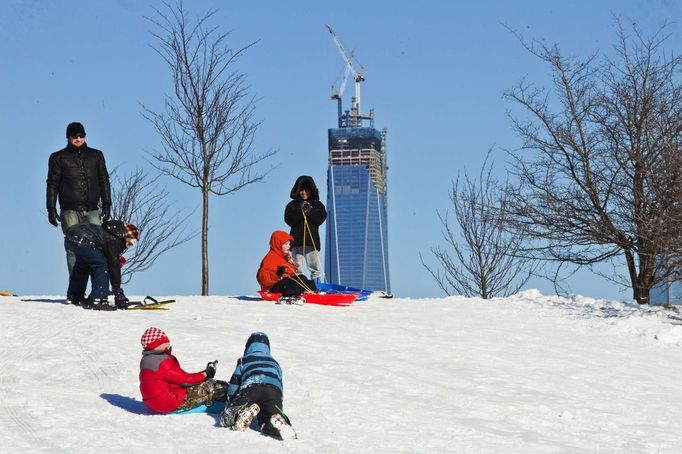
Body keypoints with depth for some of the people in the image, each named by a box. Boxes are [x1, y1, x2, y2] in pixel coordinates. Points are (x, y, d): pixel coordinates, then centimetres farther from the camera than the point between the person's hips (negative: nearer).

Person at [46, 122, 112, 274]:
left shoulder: (96, 155, 16)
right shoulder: (58, 158, 10)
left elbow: (104, 181, 17)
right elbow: (52, 184, 7)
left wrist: (106, 205, 9)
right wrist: (51, 209, -1)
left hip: (92, 209, 2)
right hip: (70, 210, -2)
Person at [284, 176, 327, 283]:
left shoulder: (318, 205, 12)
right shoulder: (292, 205, 11)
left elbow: (319, 220, -2)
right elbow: (290, 221, -3)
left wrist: (309, 211, -8)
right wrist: (301, 211, -10)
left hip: (312, 241, 0)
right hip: (297, 241, 0)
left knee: (316, 269, -5)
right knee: (298, 270, 0)